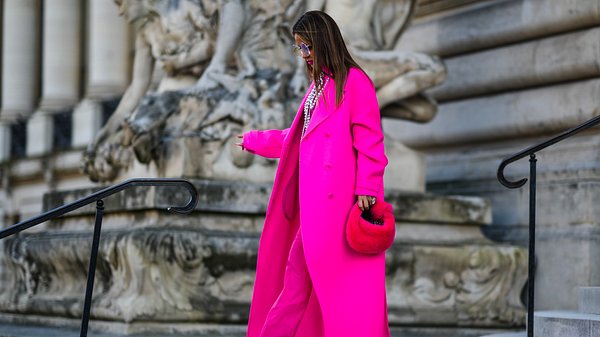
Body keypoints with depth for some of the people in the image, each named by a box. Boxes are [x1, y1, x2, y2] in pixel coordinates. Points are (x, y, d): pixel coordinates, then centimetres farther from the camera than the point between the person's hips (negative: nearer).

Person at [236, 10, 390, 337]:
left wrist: (366, 188, -22)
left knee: (342, 279, -10)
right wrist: (254, 140, 41)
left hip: (338, 199, -9)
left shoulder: (354, 82, -6)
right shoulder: (318, 85, 21)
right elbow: (297, 137, 32)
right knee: (297, 273, 7)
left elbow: (369, 140, -13)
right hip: (313, 199, 9)